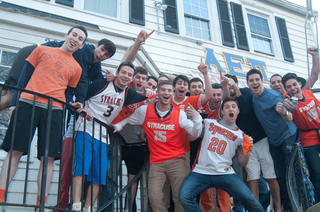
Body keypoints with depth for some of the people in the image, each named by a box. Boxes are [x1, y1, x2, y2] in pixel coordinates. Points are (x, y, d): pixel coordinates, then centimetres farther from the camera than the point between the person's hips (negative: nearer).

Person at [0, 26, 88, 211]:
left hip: (53, 110, 1)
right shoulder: (42, 50, 15)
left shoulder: (76, 68, 18)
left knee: (48, 156, -5)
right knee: (15, 151, -4)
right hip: (28, 103, -1)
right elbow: (24, 76, 11)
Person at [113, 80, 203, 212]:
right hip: (156, 162, 0)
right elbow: (128, 120, 18)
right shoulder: (145, 110, 3)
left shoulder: (180, 113, 1)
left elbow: (195, 134, 0)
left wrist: (197, 118, -17)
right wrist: (118, 126, 0)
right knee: (154, 197, -10)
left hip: (176, 160, 0)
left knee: (180, 197, -3)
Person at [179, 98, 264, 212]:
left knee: (249, 199, -19)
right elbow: (190, 137, 11)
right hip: (201, 172, 0)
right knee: (184, 196, -23)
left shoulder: (241, 135, 14)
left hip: (225, 173, 0)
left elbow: (242, 163, 12)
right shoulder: (209, 123, 14)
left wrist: (246, 151, -7)